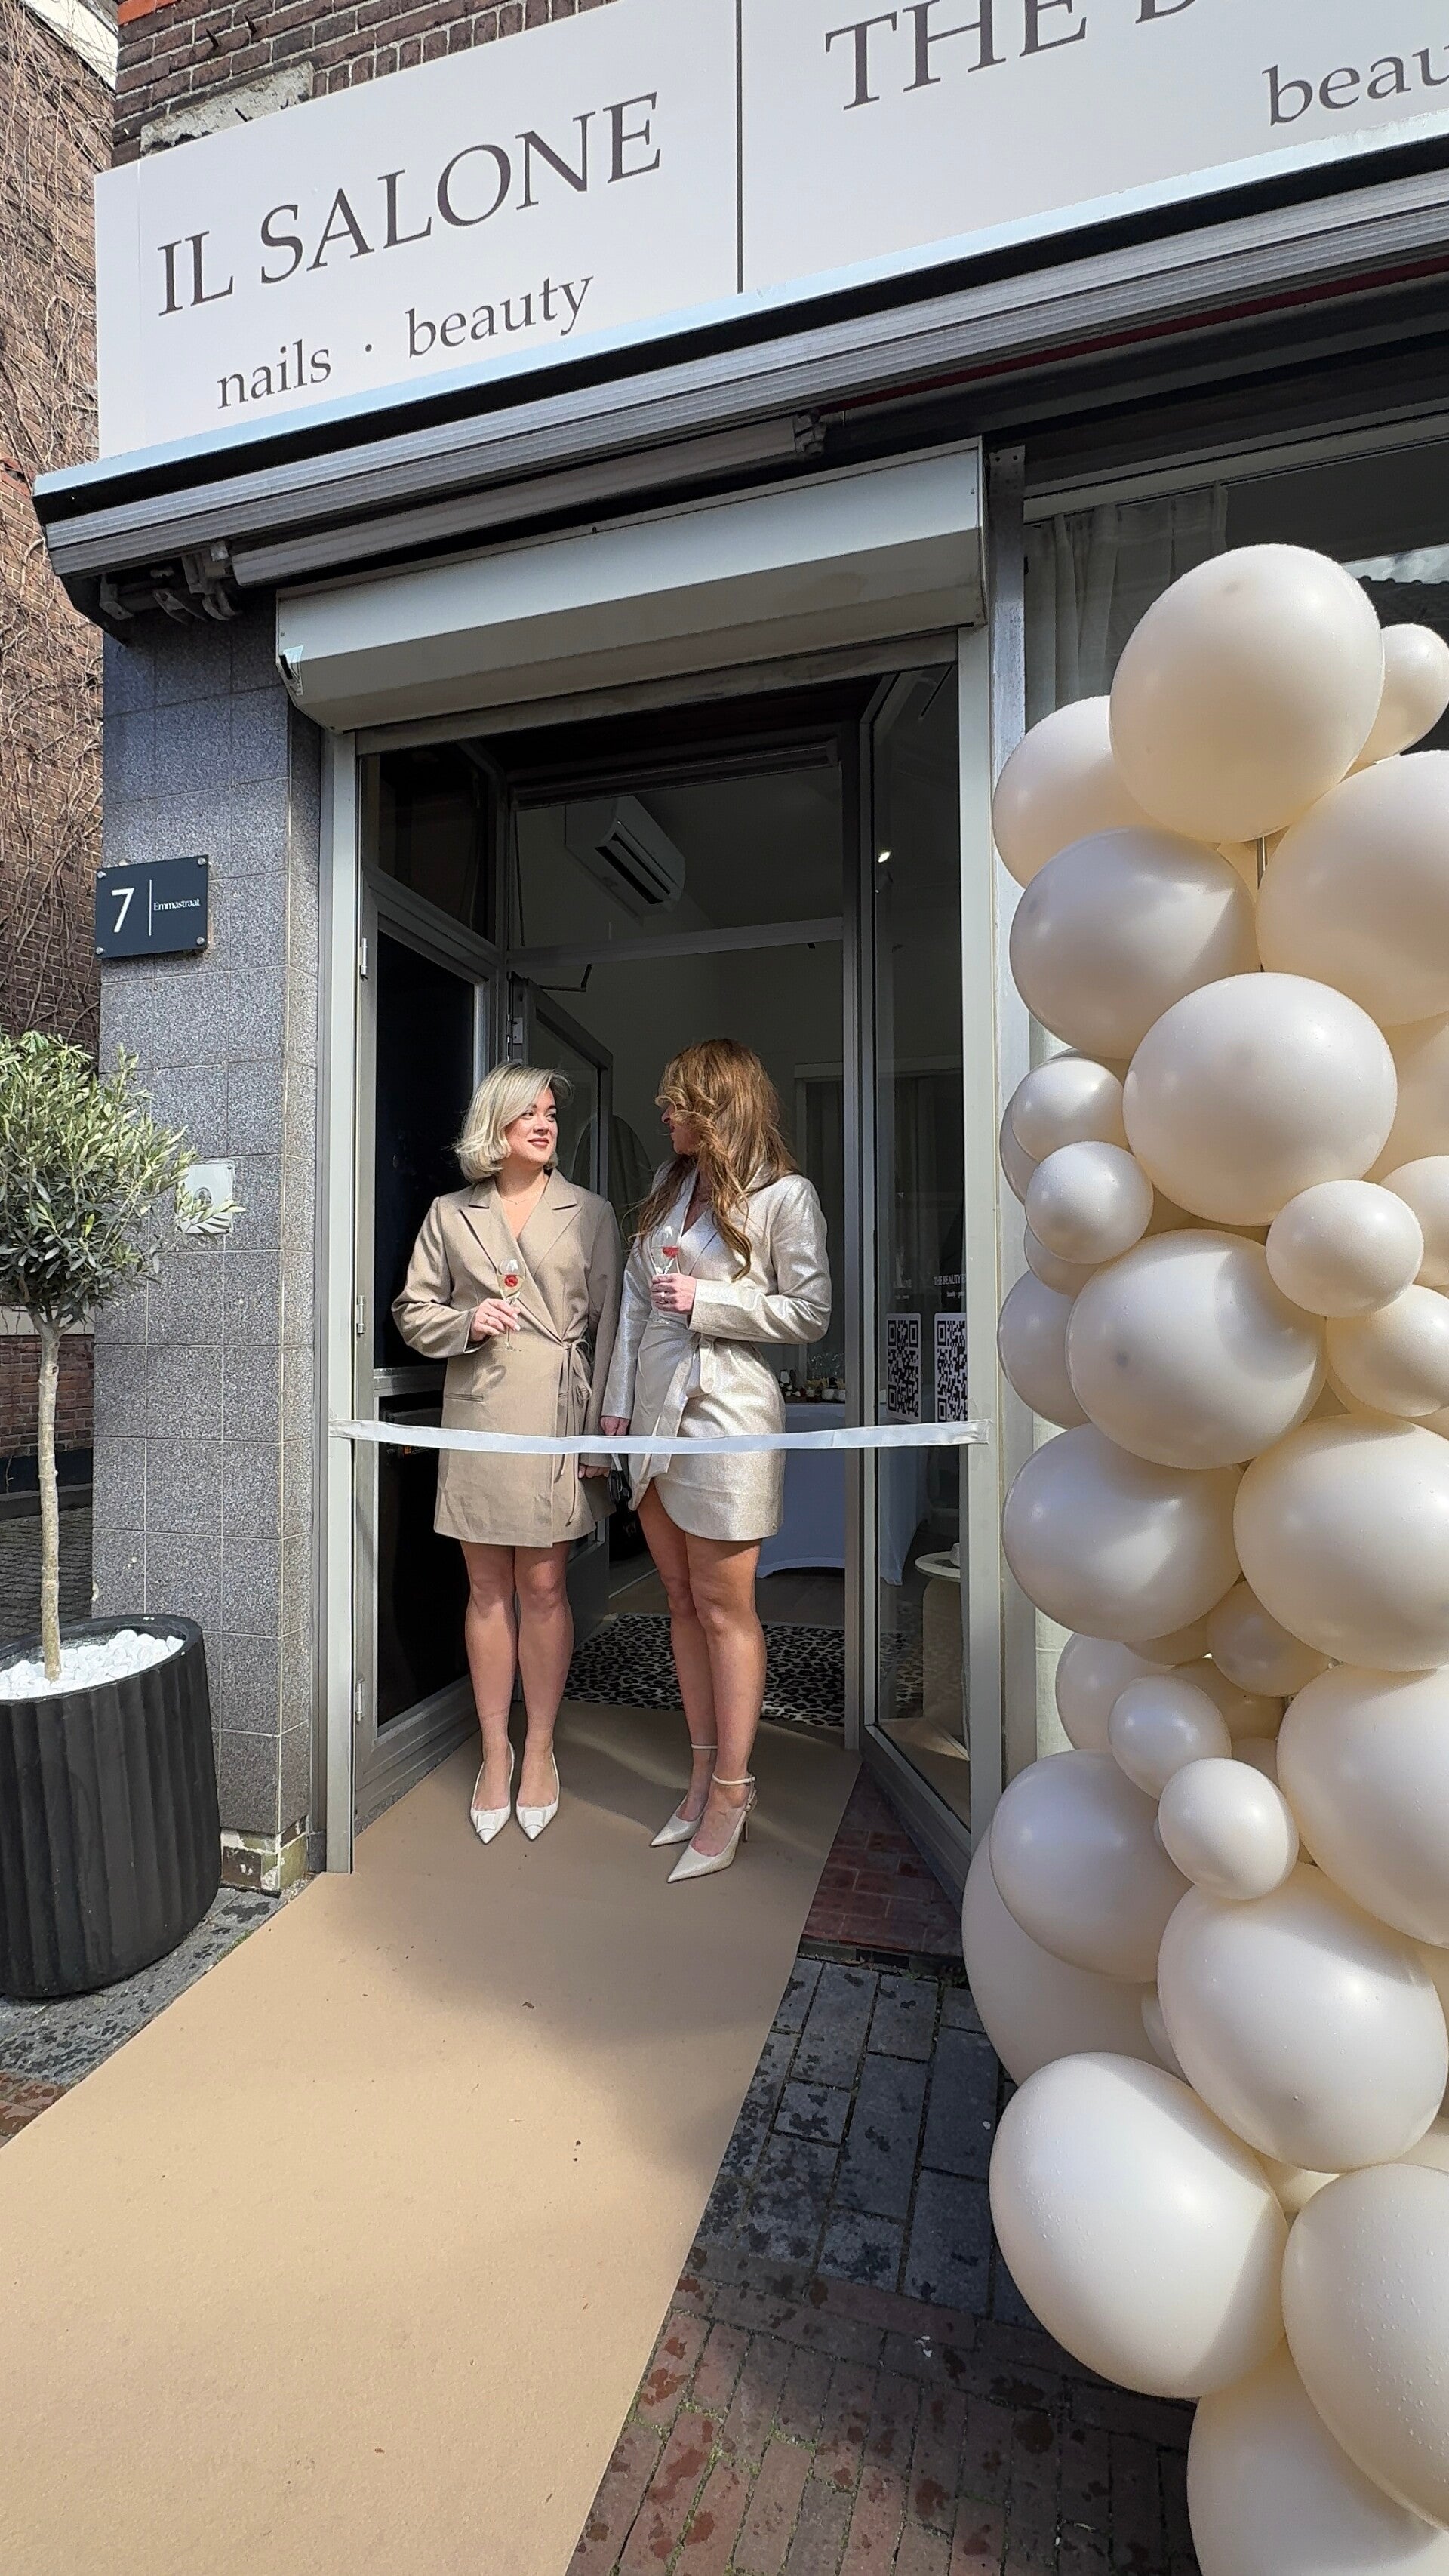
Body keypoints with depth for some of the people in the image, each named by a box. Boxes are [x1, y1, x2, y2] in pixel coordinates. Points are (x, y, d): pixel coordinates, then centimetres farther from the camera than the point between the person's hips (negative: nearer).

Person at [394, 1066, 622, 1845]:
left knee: (543, 1586, 5)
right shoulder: (449, 1215, 8)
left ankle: (539, 1749, 24)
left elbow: (609, 1324, 0)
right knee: (487, 1587, 9)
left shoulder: (590, 1213, 4)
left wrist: (602, 1426, -5)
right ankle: (494, 1752, 25)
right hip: (477, 1420, 2)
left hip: (557, 1418, -1)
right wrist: (466, 1323, -10)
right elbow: (413, 1311, 11)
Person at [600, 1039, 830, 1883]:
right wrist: (618, 1404, 10)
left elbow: (809, 1313, -8)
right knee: (683, 1602, 14)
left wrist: (706, 1300, -14)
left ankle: (731, 1790, 18)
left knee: (725, 1608, 3)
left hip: (725, 1415, -7)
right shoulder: (672, 1182, 14)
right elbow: (635, 1296, 14)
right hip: (654, 1413, 7)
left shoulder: (785, 1196, -7)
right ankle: (705, 1773, 28)